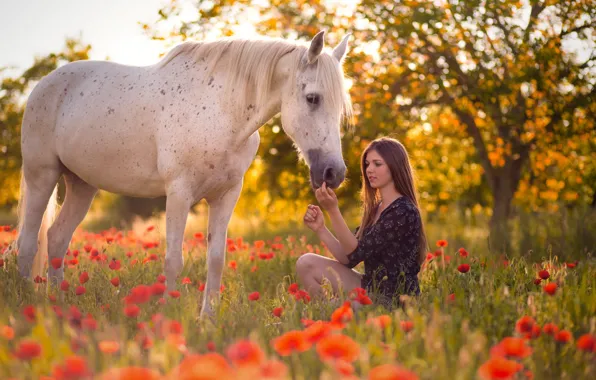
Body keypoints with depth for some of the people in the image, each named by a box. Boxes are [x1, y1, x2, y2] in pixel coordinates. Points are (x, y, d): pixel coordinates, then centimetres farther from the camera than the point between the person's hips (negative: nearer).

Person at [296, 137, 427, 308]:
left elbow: (357, 253, -19)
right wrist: (320, 229, -5)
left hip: (393, 301, -8)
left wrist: (333, 210, -26)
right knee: (307, 264, -1)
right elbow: (348, 258, 6)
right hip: (371, 290, 8)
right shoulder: (375, 209, 11)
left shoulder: (403, 211, -16)